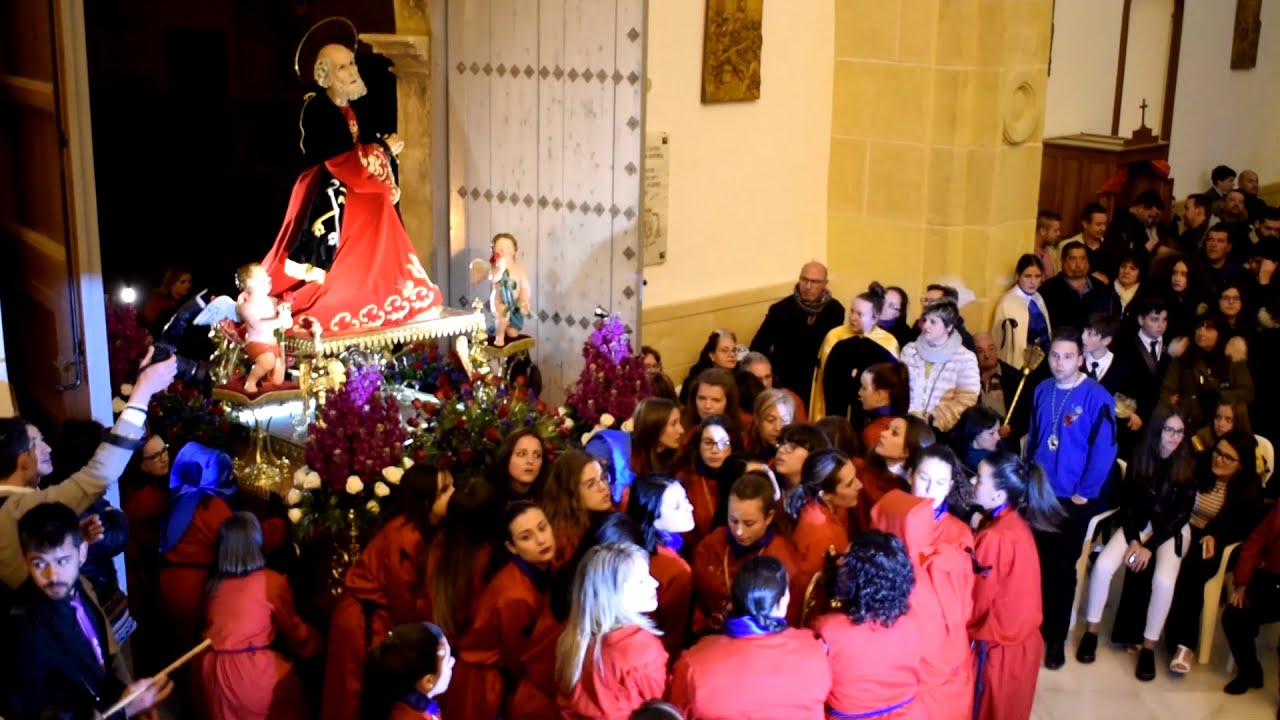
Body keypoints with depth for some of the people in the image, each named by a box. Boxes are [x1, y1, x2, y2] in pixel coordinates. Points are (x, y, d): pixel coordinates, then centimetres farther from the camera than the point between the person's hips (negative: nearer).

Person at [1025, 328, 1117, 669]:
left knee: (1062, 568, 7)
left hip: (1073, 499, -4)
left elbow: (1104, 449, -13)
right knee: (1036, 563, 11)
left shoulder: (1097, 397, -14)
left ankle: (1057, 637, 19)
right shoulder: (1042, 391, 2)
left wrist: (1085, 493, -12)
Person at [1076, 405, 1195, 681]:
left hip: (1172, 530, -2)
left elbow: (1181, 515, -11)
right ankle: (1091, 630, -4)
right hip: (1140, 523, 2)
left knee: (1164, 580, -30)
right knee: (1103, 565, -23)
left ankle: (1149, 647, -12)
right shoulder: (1140, 457, -5)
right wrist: (1133, 540, -14)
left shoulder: (1189, 466, -11)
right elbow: (1127, 503, -1)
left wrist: (1149, 547, -16)